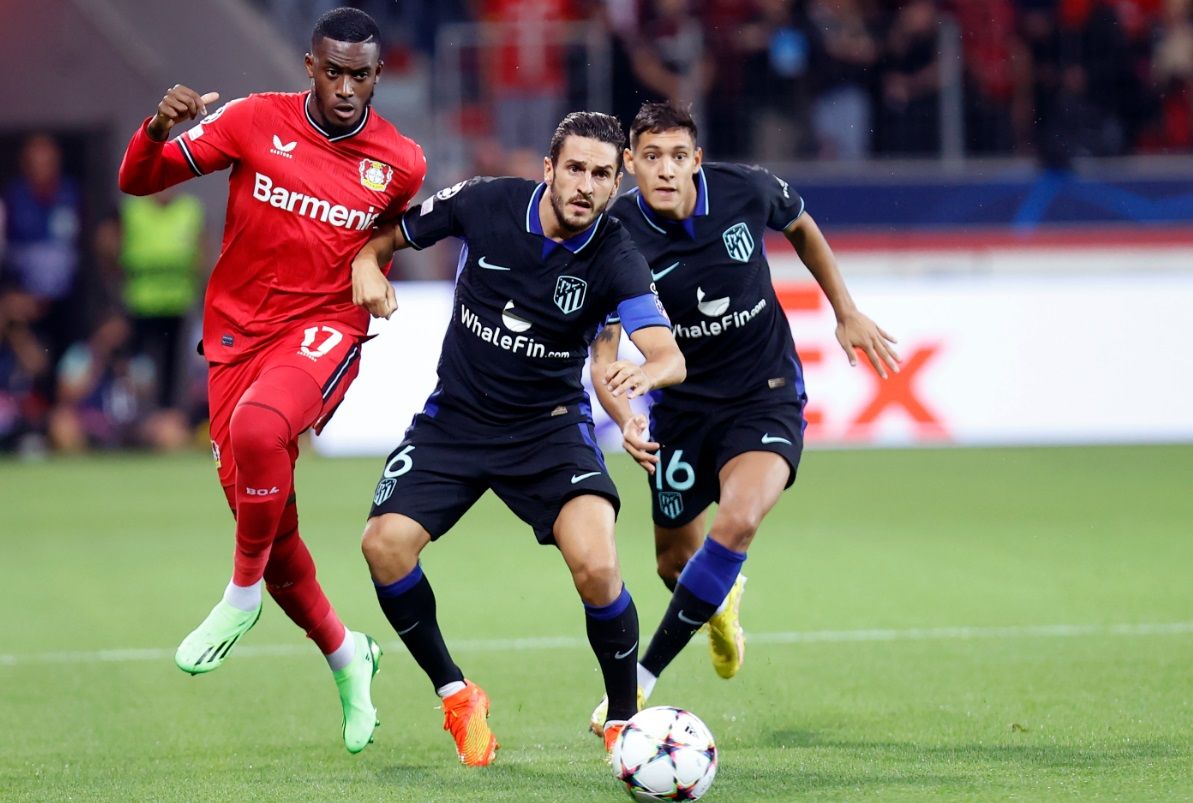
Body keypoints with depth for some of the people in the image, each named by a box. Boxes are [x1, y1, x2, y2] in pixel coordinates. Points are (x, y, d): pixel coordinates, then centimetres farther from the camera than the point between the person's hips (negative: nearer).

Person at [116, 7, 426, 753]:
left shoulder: (401, 164, -1)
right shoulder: (255, 121, -5)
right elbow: (139, 181, -4)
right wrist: (159, 128, -24)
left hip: (323, 331, -2)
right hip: (239, 333, 2)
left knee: (258, 427, -35)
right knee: (261, 513, 3)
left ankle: (244, 592, -13)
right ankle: (344, 654, 27)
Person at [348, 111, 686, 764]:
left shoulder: (616, 261, -17)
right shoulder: (485, 204, -11)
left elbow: (670, 355, -30)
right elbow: (388, 234, 5)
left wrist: (647, 372, -54)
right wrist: (368, 265, -18)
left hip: (550, 428, -2)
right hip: (453, 419, 2)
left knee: (596, 565, -25)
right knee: (384, 544, -16)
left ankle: (624, 721, -1)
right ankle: (455, 696, 7)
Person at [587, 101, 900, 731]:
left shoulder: (746, 191, -16)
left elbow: (802, 228, 9)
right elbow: (603, 353, -19)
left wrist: (846, 312, 12)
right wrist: (626, 421, -38)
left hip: (766, 397, -1)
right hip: (681, 403, 1)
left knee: (738, 519, -29)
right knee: (675, 562, 13)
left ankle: (643, 677, -21)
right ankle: (721, 606, 55)